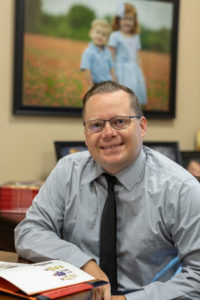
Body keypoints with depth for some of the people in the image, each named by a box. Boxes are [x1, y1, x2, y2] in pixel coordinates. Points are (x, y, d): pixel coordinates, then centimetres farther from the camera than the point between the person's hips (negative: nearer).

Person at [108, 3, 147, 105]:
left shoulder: (136, 37, 14)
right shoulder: (115, 36, -4)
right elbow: (112, 56, -6)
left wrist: (140, 72, 12)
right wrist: (113, 73, -11)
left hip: (134, 69, 6)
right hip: (121, 69, -6)